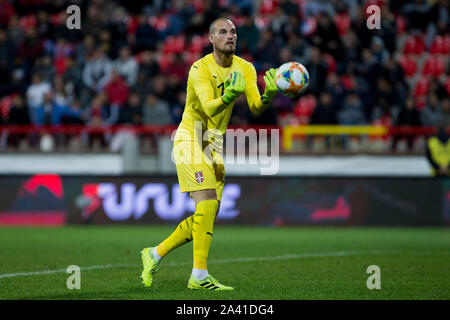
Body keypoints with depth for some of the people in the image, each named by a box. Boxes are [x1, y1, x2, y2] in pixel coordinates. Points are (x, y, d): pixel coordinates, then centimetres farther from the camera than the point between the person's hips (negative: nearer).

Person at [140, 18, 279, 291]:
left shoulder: (245, 69, 1)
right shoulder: (200, 69, -17)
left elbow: (256, 107, -12)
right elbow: (210, 108, -31)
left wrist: (269, 95, -34)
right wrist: (229, 96, -51)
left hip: (215, 145, 7)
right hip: (191, 139, -7)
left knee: (207, 217, 6)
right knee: (207, 203, -20)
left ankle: (155, 254, 23)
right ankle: (199, 276, -18)